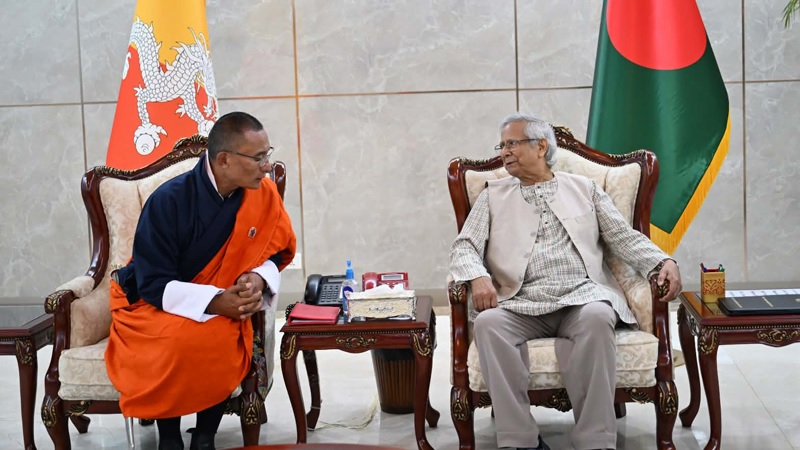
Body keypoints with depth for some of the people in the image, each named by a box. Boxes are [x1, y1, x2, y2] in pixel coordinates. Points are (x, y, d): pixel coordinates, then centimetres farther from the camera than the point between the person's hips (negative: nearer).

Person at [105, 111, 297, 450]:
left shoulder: (264, 193, -11)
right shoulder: (168, 201, -23)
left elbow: (276, 252, 3)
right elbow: (154, 284, -20)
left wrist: (258, 279, -21)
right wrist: (214, 301, -33)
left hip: (222, 304, 3)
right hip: (154, 305, -3)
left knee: (227, 339, -31)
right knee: (181, 339, -36)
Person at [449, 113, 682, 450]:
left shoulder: (583, 188, 20)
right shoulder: (494, 196, 20)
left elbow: (624, 238, 15)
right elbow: (464, 246, 11)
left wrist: (663, 262, -4)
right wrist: (478, 276, -13)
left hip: (581, 299, 0)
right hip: (522, 306, 1)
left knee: (596, 318, -36)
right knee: (488, 323, -32)